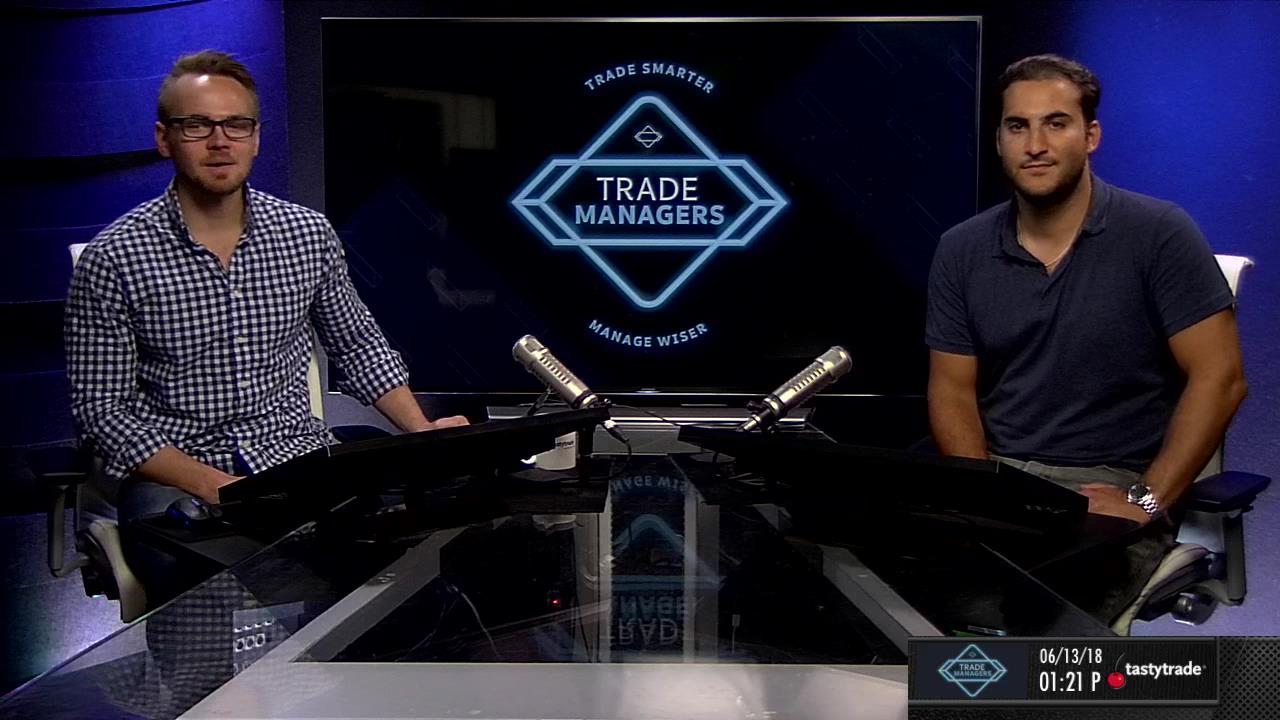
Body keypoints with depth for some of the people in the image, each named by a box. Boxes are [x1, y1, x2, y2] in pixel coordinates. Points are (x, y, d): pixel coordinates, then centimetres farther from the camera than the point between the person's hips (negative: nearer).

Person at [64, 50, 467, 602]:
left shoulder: (309, 234, 5)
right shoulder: (113, 259, -6)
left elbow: (358, 346, 17)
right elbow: (101, 408, -6)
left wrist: (424, 432, 1)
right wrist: (210, 485, -19)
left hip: (298, 454, 4)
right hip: (175, 475, -3)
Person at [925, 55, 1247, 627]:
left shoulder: (1159, 234, -5)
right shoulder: (961, 251, 7)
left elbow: (1218, 377, -6)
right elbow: (953, 388, 8)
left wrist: (1147, 500, -14)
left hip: (1112, 486, -4)